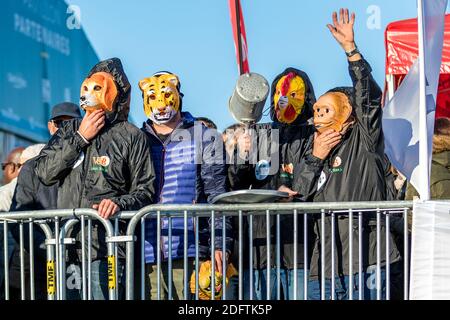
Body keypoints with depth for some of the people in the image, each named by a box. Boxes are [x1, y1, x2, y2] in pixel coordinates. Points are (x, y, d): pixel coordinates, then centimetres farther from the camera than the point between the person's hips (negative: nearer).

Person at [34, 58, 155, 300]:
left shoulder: (131, 136, 3)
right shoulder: (70, 130, 16)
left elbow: (145, 190, 1)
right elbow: (44, 173, 3)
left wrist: (119, 203, -20)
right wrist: (80, 138, -2)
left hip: (106, 246, -4)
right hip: (66, 244, 4)